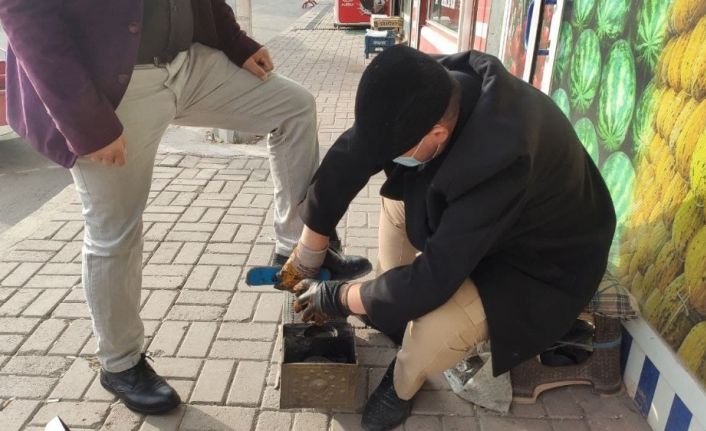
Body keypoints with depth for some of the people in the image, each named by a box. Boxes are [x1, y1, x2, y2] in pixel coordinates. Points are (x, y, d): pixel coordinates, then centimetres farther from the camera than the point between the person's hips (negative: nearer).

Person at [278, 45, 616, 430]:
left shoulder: (502, 162, -42)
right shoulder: (432, 91, -21)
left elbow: (432, 280, -36)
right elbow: (349, 156, -13)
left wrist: (336, 298, -21)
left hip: (544, 262, -7)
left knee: (431, 332, -29)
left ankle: (402, 385, 6)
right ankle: (396, 314, 8)